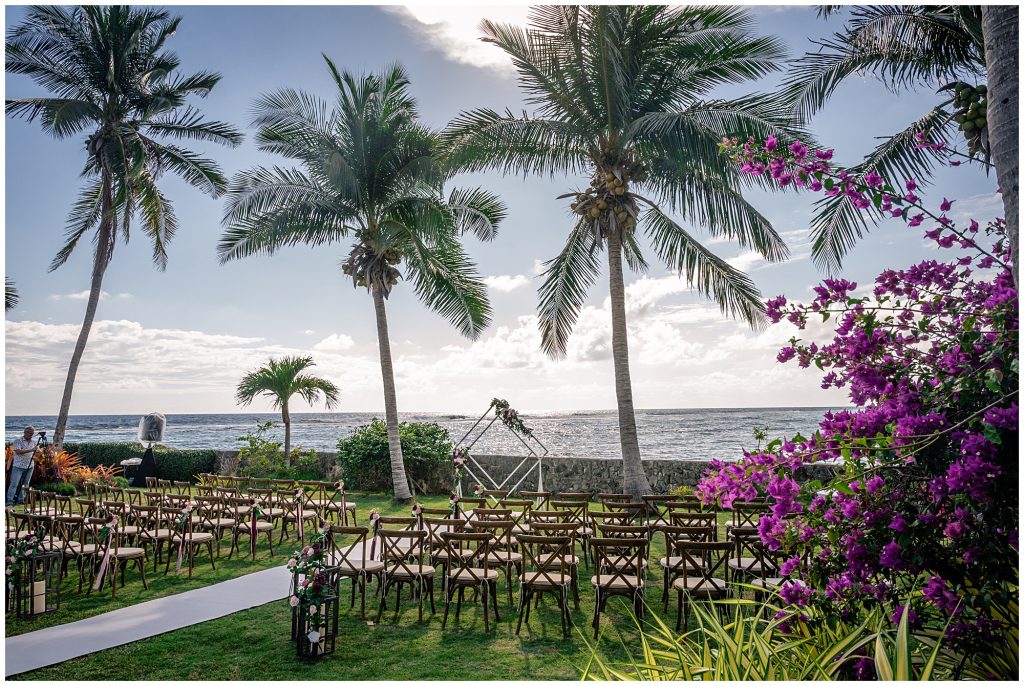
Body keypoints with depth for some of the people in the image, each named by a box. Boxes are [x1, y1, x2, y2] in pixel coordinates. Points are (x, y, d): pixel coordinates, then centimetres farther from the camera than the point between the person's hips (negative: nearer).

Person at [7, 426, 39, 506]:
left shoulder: (34, 442, 10)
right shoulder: (18, 441, -3)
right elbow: (18, 451, -18)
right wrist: (30, 450, -25)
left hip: (29, 467, 4)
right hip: (18, 466, -4)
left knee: (25, 484, 7)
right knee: (14, 484, -6)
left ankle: (21, 500, 12)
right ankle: (10, 500, -3)